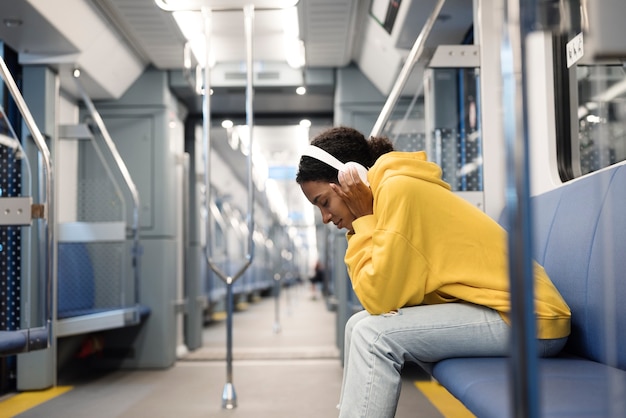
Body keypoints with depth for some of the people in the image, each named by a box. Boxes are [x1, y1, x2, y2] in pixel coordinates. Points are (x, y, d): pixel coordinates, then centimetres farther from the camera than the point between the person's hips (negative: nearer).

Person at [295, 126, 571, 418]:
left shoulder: (399, 188, -16)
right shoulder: (394, 187, 12)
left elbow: (379, 299, -18)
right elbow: (382, 298, 8)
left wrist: (363, 219, -11)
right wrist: (362, 225, -5)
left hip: (529, 318, -10)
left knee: (375, 335, -17)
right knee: (360, 326, 6)